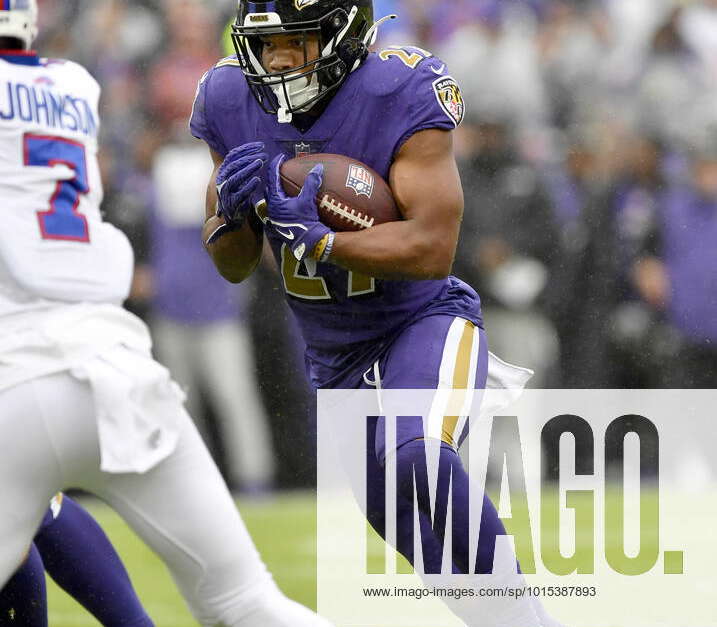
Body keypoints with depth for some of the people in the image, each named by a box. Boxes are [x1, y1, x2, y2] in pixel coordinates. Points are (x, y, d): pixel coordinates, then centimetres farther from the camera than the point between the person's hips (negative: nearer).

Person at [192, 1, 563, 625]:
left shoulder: (403, 93, -20)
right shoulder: (232, 100, -5)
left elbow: (433, 247, -27)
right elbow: (232, 266, 3)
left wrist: (311, 238, -34)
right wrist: (236, 211, -19)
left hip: (424, 322, -6)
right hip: (337, 357, 6)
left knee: (420, 461, -33)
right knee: (411, 534, 8)